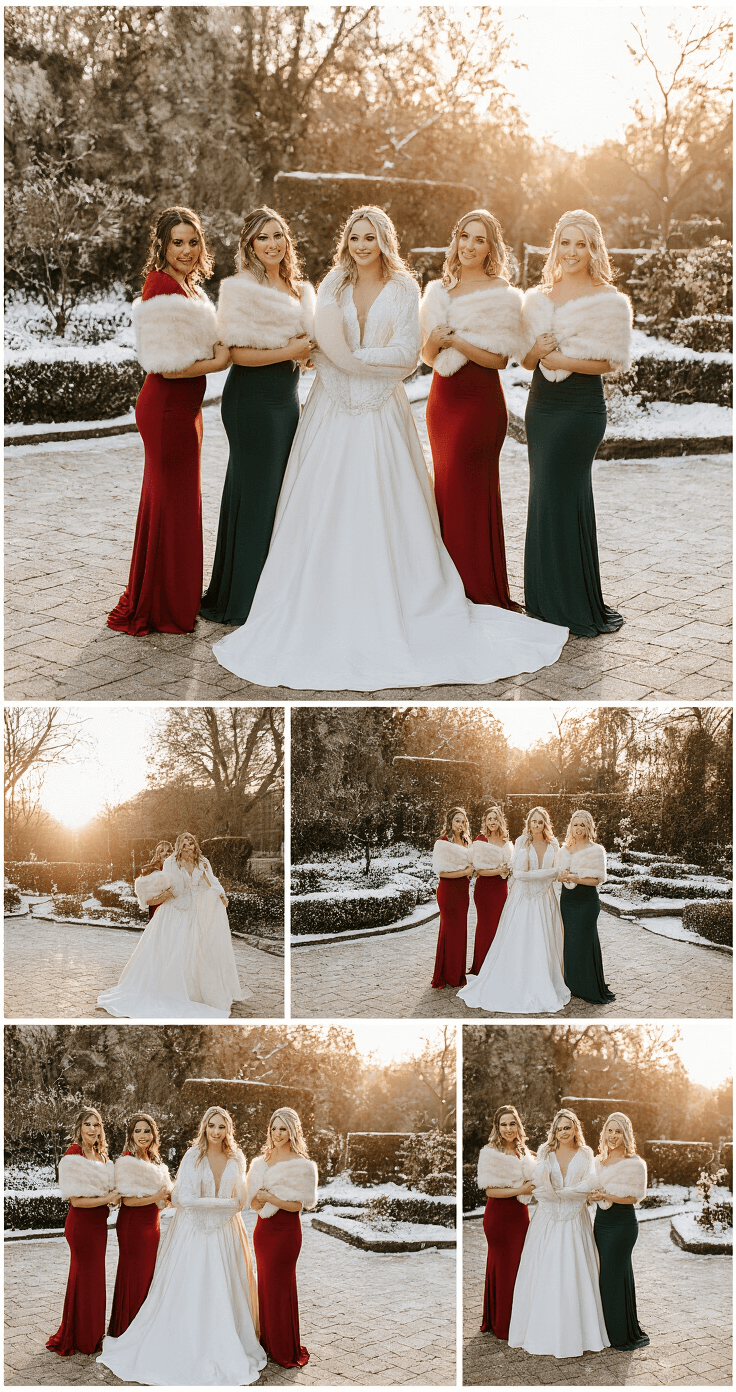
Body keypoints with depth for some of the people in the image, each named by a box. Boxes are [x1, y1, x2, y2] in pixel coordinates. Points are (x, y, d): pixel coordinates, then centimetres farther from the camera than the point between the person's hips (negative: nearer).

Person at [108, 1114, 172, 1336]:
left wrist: (168, 1196, 2)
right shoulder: (127, 1161, -13)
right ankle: (124, 1329, 10)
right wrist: (156, 1197, -16)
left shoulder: (154, 1162, 12)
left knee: (148, 1274, 11)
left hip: (152, 1224, 8)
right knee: (133, 1276, -1)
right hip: (133, 1225, -8)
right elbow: (128, 1200, -18)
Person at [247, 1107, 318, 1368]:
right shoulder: (262, 1162, 9)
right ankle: (268, 1343, 22)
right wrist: (260, 1199, -14)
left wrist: (272, 1199, -23)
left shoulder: (301, 1165, -9)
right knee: (265, 1285, 11)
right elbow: (253, 1203, 8)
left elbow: (297, 1205, -12)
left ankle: (285, 1351, 9)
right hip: (263, 1228, 6)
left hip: (285, 1230, -6)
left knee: (280, 1287, -1)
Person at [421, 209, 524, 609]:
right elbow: (427, 355, 14)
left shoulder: (500, 294, -5)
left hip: (479, 400, -6)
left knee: (469, 490, -5)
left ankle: (481, 592, 4)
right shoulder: (439, 291, 12)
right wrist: (433, 343, -8)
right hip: (442, 397, 6)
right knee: (446, 489, 9)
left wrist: (454, 340, -18)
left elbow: (499, 358, -12)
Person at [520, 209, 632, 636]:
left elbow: (611, 361, -11)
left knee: (563, 497, -5)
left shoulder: (607, 301, -5)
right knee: (545, 496, 8)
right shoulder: (539, 297, 12)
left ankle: (577, 606, 5)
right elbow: (526, 359, 12)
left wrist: (559, 359, -15)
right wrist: (536, 353, -10)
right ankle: (547, 599, 16)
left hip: (581, 406, -6)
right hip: (542, 404, 6)